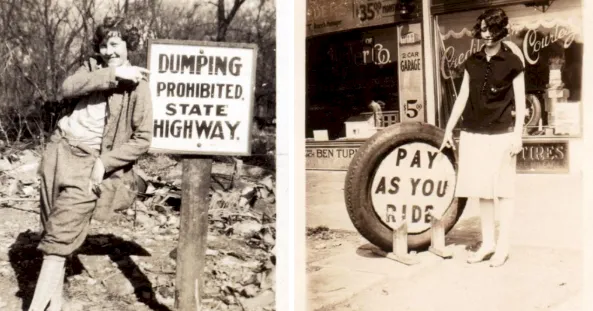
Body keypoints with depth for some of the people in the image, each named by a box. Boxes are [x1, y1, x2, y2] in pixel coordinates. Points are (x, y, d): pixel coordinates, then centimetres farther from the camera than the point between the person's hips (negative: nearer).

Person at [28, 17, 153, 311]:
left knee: (61, 234, -12)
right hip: (60, 148, 6)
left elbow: (142, 140, -11)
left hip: (91, 160, -6)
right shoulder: (92, 66, 9)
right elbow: (67, 88, -12)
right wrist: (113, 74, -20)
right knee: (54, 227, 7)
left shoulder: (138, 86, -9)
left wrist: (105, 163, -19)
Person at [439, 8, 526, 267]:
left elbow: (520, 101, -3)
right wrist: (449, 129, 9)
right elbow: (462, 97, 12)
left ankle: (503, 246, 10)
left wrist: (518, 134, -10)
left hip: (502, 134, -4)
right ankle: (487, 242, 19)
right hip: (472, 133, 4)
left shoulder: (512, 61, -3)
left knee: (502, 189, 2)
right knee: (482, 190, 9)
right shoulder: (472, 62, 9)